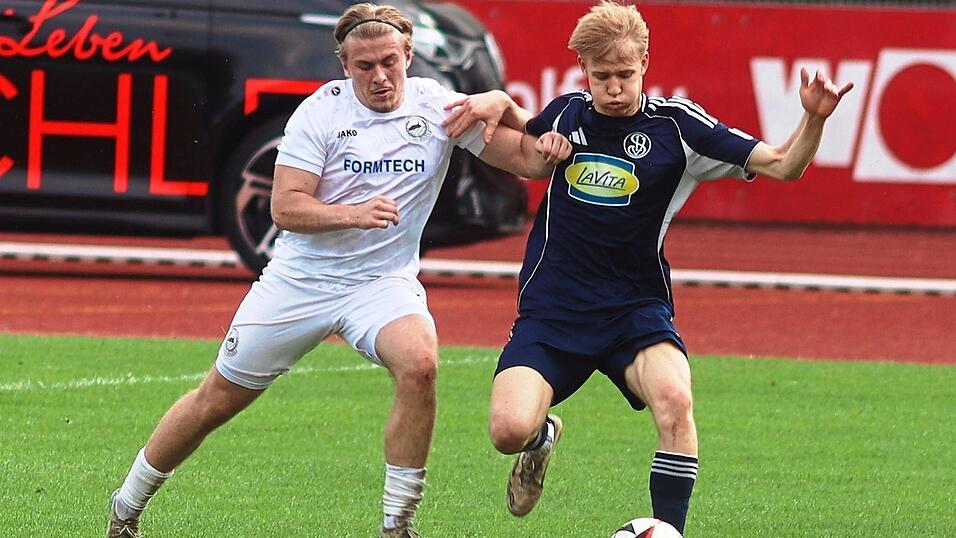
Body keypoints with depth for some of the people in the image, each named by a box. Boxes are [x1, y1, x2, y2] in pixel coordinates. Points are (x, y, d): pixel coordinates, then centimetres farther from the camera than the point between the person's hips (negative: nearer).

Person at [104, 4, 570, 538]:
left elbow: (524, 158, -7)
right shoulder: (320, 111, -10)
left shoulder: (437, 107, -7)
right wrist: (354, 214, -31)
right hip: (300, 278, 0)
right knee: (216, 401, 6)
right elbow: (285, 208, -15)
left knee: (419, 363, -32)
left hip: (384, 283, 0)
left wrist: (546, 149, -30)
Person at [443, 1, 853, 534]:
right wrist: (499, 103, 6)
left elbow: (782, 165, -8)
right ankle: (543, 436, 21)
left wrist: (813, 119, -27)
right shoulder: (568, 114, 5)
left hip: (635, 309, -2)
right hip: (552, 308, 2)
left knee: (675, 400, -33)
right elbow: (524, 139, 29)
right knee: (509, 429, -18)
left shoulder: (675, 124, -5)